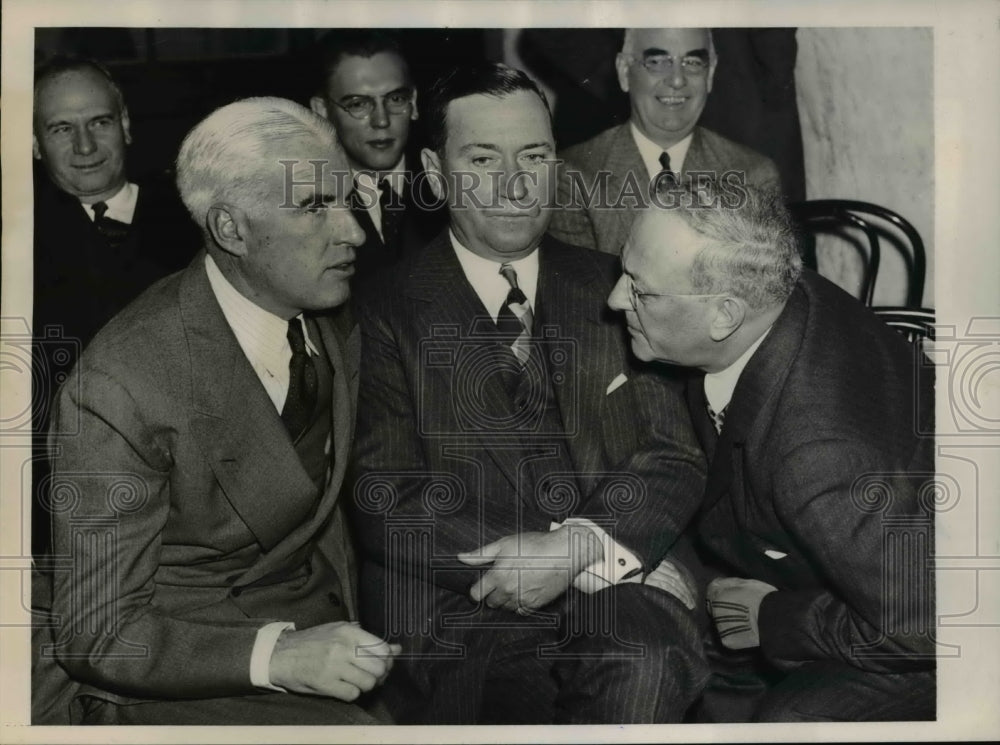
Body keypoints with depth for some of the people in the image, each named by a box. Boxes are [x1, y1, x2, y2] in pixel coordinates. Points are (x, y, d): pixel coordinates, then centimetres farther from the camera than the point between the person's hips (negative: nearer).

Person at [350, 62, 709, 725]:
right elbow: (383, 499, -5)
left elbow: (676, 461, 7)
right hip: (458, 614, -2)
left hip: (619, 599, 2)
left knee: (649, 669, -30)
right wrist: (590, 556, -12)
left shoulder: (613, 290, 13)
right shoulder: (386, 315, 4)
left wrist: (581, 546, -14)